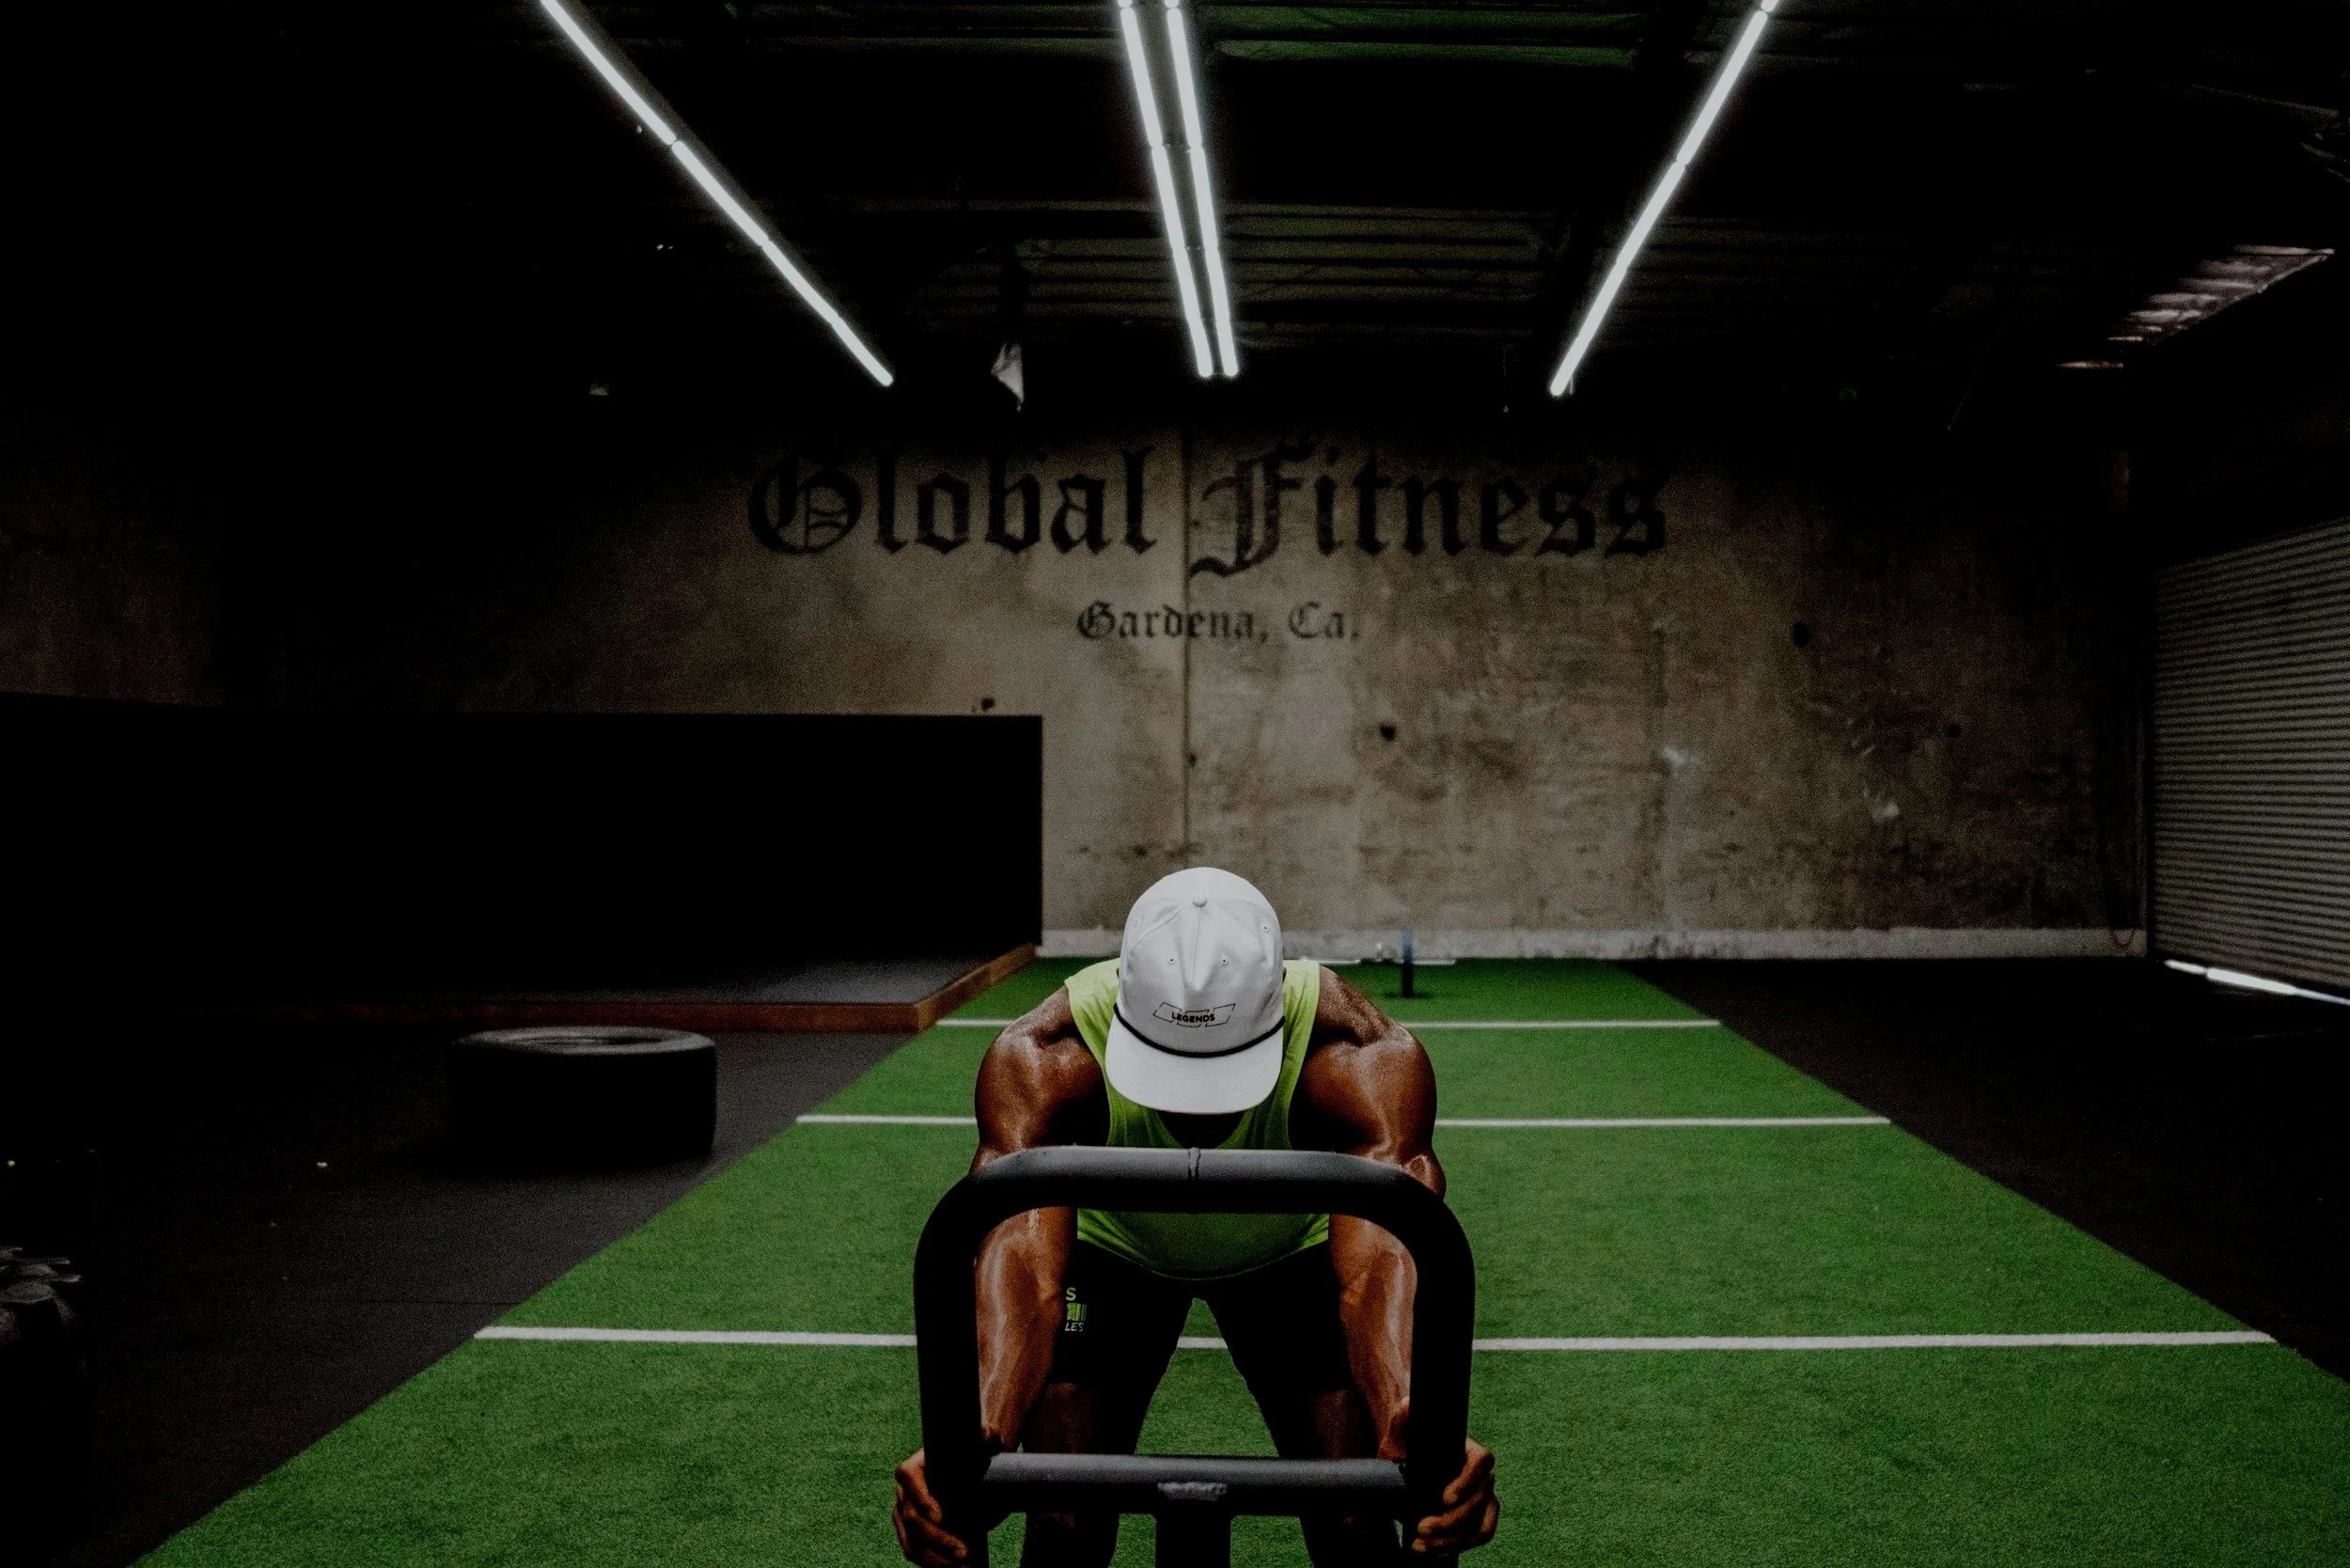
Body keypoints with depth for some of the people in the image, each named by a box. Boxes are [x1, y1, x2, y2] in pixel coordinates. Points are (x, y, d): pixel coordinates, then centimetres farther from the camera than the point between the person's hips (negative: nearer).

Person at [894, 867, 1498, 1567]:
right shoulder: (1048, 1057, -38)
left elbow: (1383, 1261, -51)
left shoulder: (1360, 1058, -39)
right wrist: (978, 1438, -69)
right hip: (1114, 1245, 0)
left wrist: (1415, 1427, -71)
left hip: (1291, 1247, 0)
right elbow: (1023, 1259, -50)